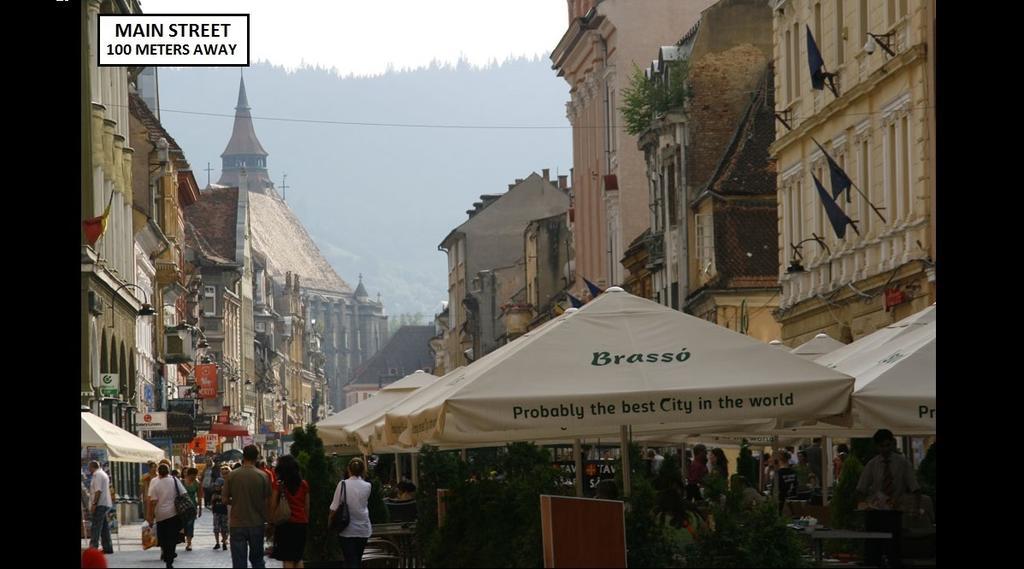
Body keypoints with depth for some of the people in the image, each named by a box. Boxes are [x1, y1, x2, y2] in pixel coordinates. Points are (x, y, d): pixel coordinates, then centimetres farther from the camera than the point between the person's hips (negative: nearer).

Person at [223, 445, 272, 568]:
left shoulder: (232, 475, -7)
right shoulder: (262, 476, -6)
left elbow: (225, 499, -3)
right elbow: (267, 501, -3)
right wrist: (266, 519, 14)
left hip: (237, 524, -1)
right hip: (257, 524, 1)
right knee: (257, 559, 14)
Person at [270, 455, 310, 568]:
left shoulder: (279, 485, -6)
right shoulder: (304, 484, 4)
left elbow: (273, 506, -7)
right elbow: (307, 506, 7)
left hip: (286, 524, -4)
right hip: (301, 523, 4)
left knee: (287, 559, -1)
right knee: (298, 559, 15)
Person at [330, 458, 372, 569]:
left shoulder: (343, 484, -9)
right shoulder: (367, 486, -3)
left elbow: (334, 509, -9)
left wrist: (329, 524, 7)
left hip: (348, 530, -3)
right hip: (363, 529, 3)